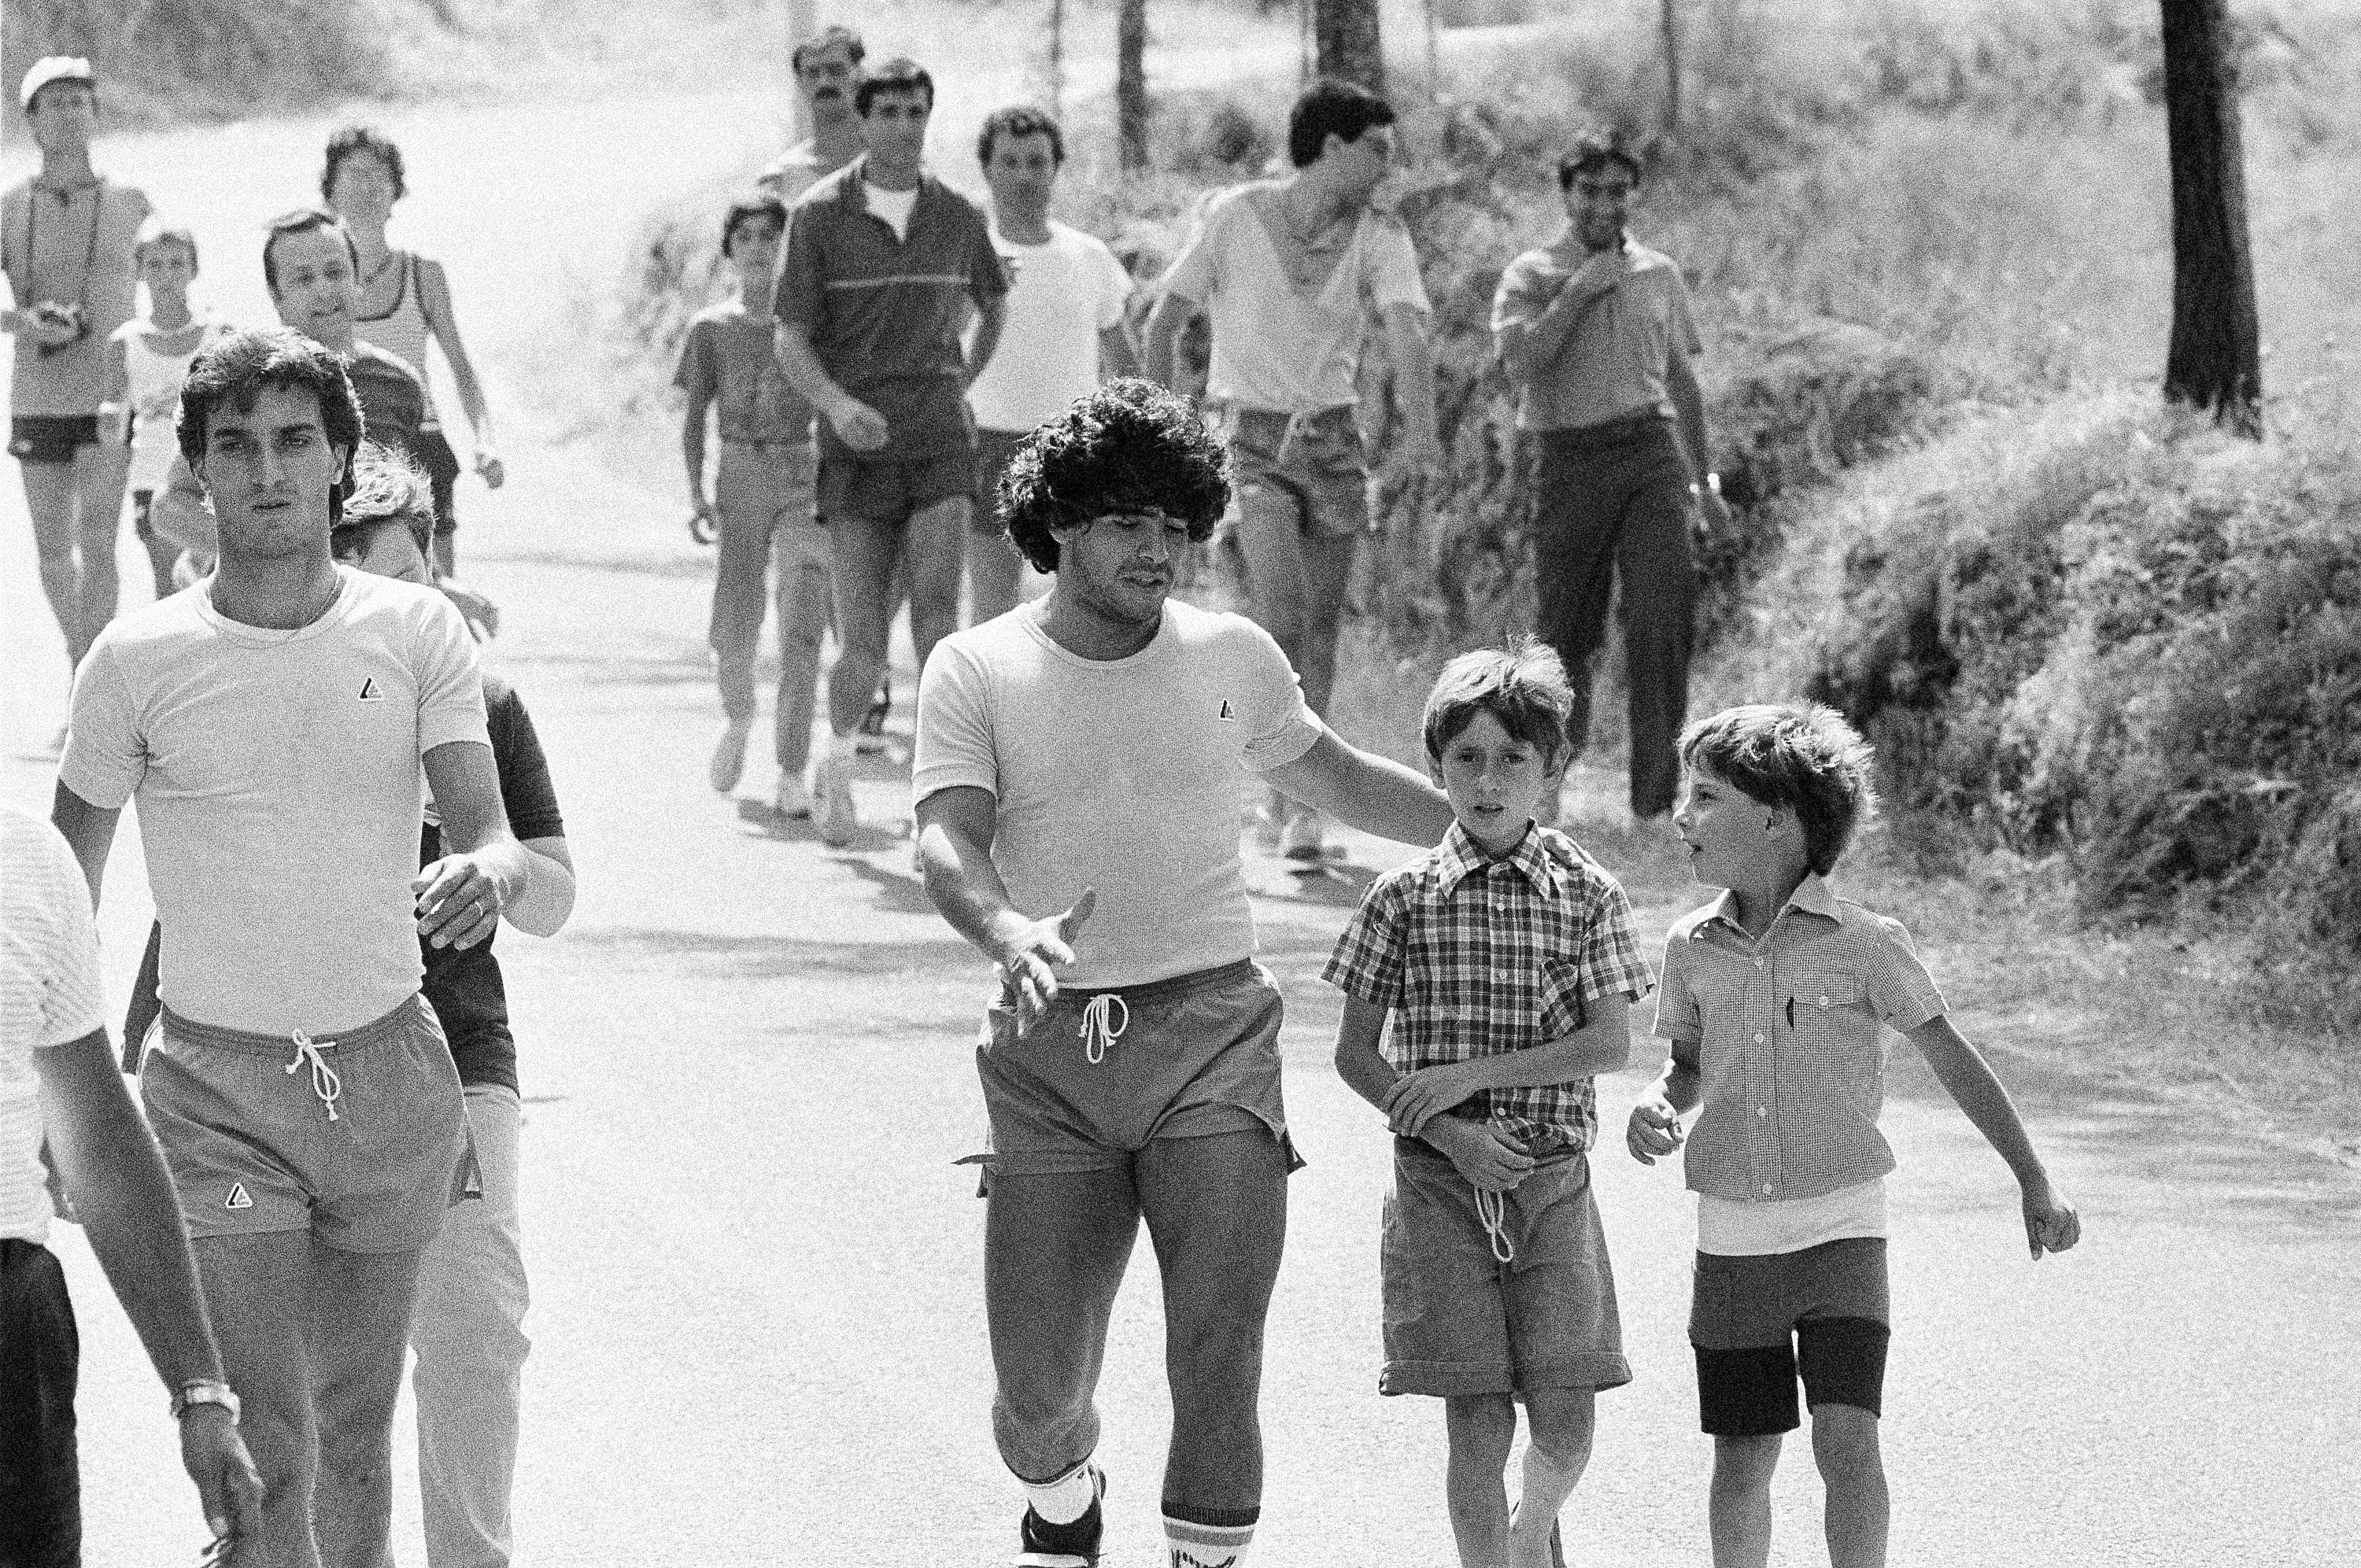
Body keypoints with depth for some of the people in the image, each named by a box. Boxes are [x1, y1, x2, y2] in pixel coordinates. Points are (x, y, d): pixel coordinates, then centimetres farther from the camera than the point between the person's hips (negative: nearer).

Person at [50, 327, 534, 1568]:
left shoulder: (417, 635, -1)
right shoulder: (138, 661, -4)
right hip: (214, 1082, -2)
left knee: (354, 1434, 14)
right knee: (265, 1454, -9)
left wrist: (485, 875, -33)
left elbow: (496, 843, -8)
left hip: (390, 1069, 2)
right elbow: (64, 885, 7)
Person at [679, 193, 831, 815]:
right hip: (740, 480, 1)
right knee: (734, 633, -4)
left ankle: (792, 775, -11)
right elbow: (694, 419, 5)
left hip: (805, 478, 0)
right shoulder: (711, 329, 7)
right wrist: (697, 494, -7)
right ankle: (737, 715, 30)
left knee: (802, 629, -12)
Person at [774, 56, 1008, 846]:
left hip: (938, 441, 1)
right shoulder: (820, 216, -2)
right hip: (856, 453, -1)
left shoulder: (956, 217, 6)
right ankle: (837, 764, 28)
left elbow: (995, 305, 27)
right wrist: (837, 404, -23)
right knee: (863, 648, -1)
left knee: (937, 607, -20)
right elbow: (792, 342, -5)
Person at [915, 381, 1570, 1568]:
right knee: (1037, 1370, 0)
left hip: (1211, 1035, 1)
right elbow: (947, 842, -11)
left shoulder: (1232, 657, 9)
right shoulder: (975, 671, 2)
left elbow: (1338, 780, 25)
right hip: (1052, 1045, -1)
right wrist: (1010, 932, -32)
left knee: (1219, 1345, -14)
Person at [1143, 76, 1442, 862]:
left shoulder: (1380, 237, -2)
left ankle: (1302, 801, 19)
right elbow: (1164, 321, 3)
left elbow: (1406, 331, -18)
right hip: (1252, 434, -3)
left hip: (1334, 440, 3)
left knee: (1320, 621, 5)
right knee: (1281, 604, -20)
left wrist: (1421, 429, -35)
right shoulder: (1236, 216, -7)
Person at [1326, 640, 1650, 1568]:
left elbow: (1611, 1044, -5)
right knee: (1477, 1423, -5)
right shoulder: (1406, 899, 1)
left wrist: (1470, 1075, -14)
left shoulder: (1587, 896, 2)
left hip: (1554, 1182, 1)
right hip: (1442, 1182, -1)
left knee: (1565, 1426, -3)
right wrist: (1446, 1132, -12)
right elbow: (1355, 1053, 3)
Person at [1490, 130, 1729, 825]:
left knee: (1665, 609, -14)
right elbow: (1521, 362, -13)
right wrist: (1578, 292, -13)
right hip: (1567, 457, -2)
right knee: (1567, 629, 2)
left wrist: (1704, 480, 23)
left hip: (1650, 454, 2)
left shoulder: (1659, 274, 14)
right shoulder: (1530, 275, 3)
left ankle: (1655, 793, -14)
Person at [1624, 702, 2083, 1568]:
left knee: (1846, 1442, -17)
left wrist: (2035, 1182, 4)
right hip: (1733, 1236, 3)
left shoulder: (1864, 944, -8)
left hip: (1841, 1231, -3)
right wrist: (1656, 1104, -6)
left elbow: (1950, 1057, 1)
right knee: (1742, 1461, 5)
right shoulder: (1692, 947, 3)